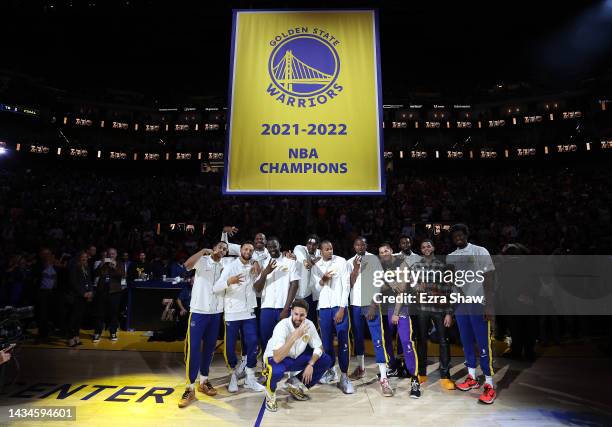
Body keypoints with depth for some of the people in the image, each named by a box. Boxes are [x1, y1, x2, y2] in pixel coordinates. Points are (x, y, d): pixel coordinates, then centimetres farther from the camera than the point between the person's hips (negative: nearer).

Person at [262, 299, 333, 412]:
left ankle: (297, 384, 10)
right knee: (277, 371, -39)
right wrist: (295, 336, -46)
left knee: (326, 361, -8)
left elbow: (318, 347, -3)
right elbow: (277, 358, -41)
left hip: (297, 357, 6)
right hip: (276, 358, -5)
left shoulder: (309, 324, -15)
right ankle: (270, 393, -3)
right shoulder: (282, 326, -32)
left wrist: (310, 364, -20)